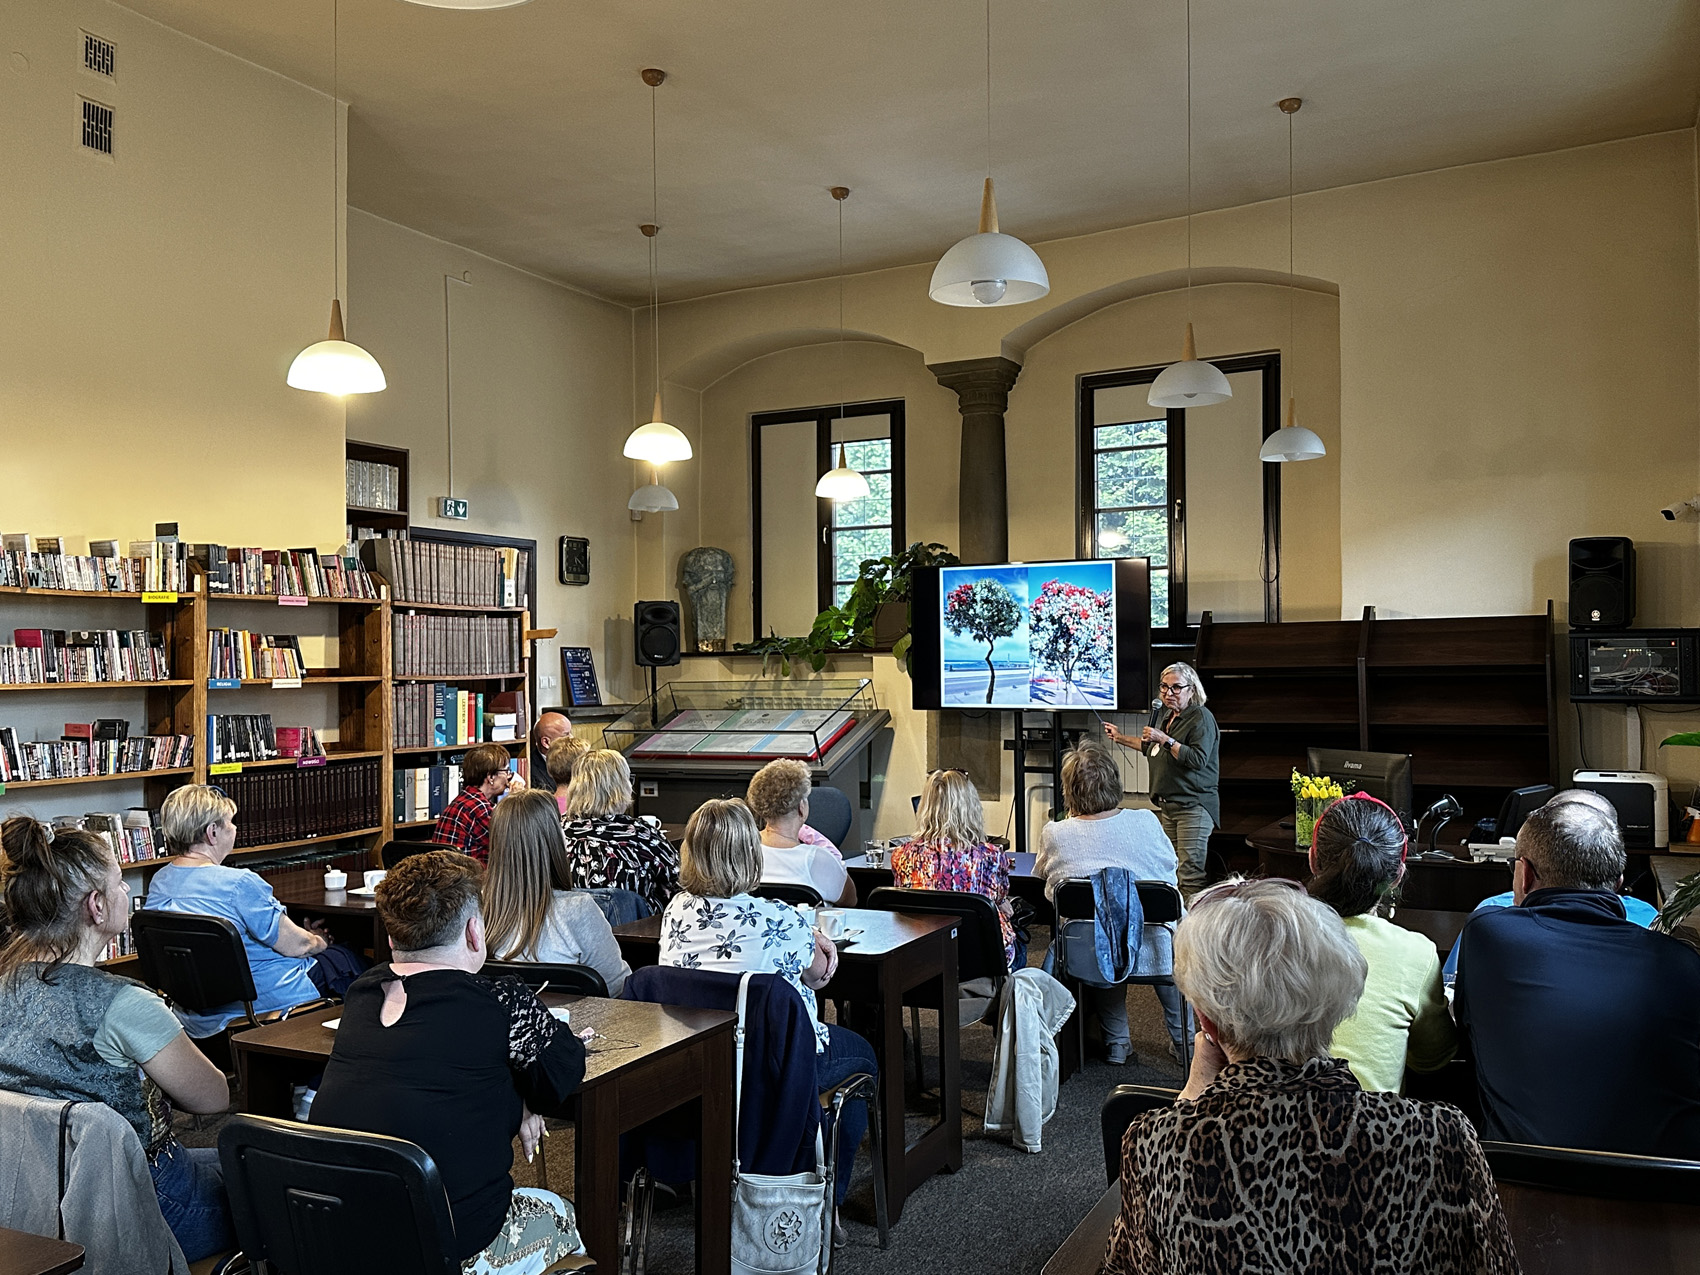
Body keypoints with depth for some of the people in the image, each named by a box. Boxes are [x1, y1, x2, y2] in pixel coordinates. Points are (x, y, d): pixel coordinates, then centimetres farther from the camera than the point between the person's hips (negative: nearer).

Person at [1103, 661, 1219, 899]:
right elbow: (1151, 748, 34)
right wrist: (1120, 737, 33)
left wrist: (1166, 740, -22)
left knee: (1190, 873, -13)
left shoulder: (1201, 717, -9)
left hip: (1193, 806, -9)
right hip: (1166, 805, 9)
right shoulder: (1165, 715, 17)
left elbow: (1198, 759, -21)